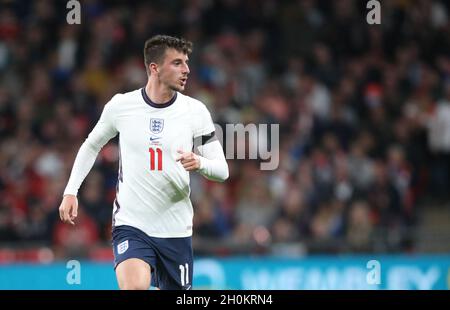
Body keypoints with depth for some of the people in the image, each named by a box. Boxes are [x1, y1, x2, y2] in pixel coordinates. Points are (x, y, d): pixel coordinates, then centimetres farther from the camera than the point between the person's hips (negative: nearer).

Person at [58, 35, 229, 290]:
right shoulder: (120, 106, -2)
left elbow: (222, 170, 1)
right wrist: (71, 192, 8)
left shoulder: (195, 111, -1)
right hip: (130, 225, -2)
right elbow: (92, 146, 16)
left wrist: (199, 163, -21)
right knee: (134, 287, -27)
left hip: (176, 230, 2)